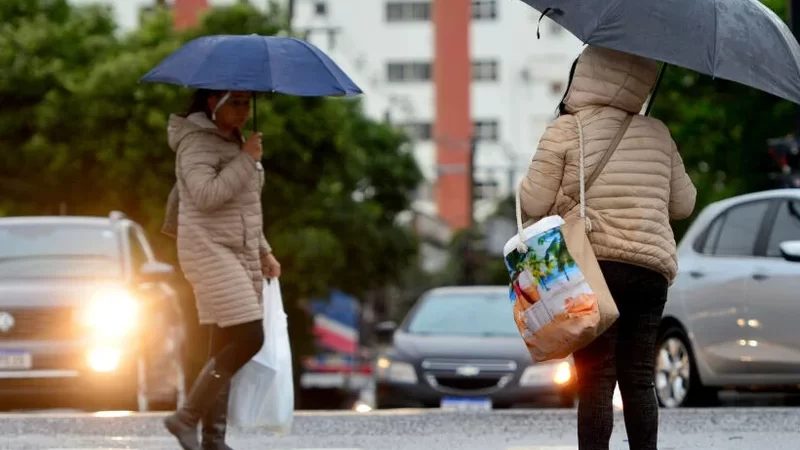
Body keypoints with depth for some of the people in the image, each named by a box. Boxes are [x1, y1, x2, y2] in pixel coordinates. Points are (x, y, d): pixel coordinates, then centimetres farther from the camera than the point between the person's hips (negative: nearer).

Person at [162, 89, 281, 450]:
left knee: (227, 345, 6)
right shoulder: (197, 142, -10)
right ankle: (187, 417, -13)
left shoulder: (234, 143, 18)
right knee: (248, 338, -18)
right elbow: (206, 195, -25)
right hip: (210, 251, -9)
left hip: (242, 254, 9)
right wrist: (247, 160, -19)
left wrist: (264, 252, 19)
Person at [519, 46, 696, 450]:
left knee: (596, 379, -5)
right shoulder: (657, 134, 12)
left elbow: (533, 204, -4)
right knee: (638, 378, 8)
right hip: (653, 267, 4)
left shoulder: (564, 131, -2)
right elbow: (683, 204, 18)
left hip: (596, 265, -4)